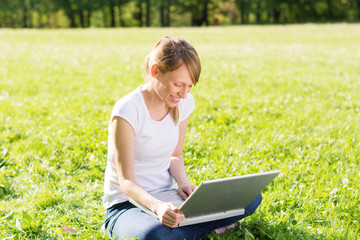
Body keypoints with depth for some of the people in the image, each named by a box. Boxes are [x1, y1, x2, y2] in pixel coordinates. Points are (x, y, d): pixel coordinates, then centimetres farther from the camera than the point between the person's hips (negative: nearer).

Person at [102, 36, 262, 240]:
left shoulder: (184, 103, -1)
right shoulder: (128, 110, -21)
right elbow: (126, 181, -21)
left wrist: (183, 182, -10)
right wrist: (157, 206, -39)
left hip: (167, 198, 6)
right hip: (127, 203, -6)